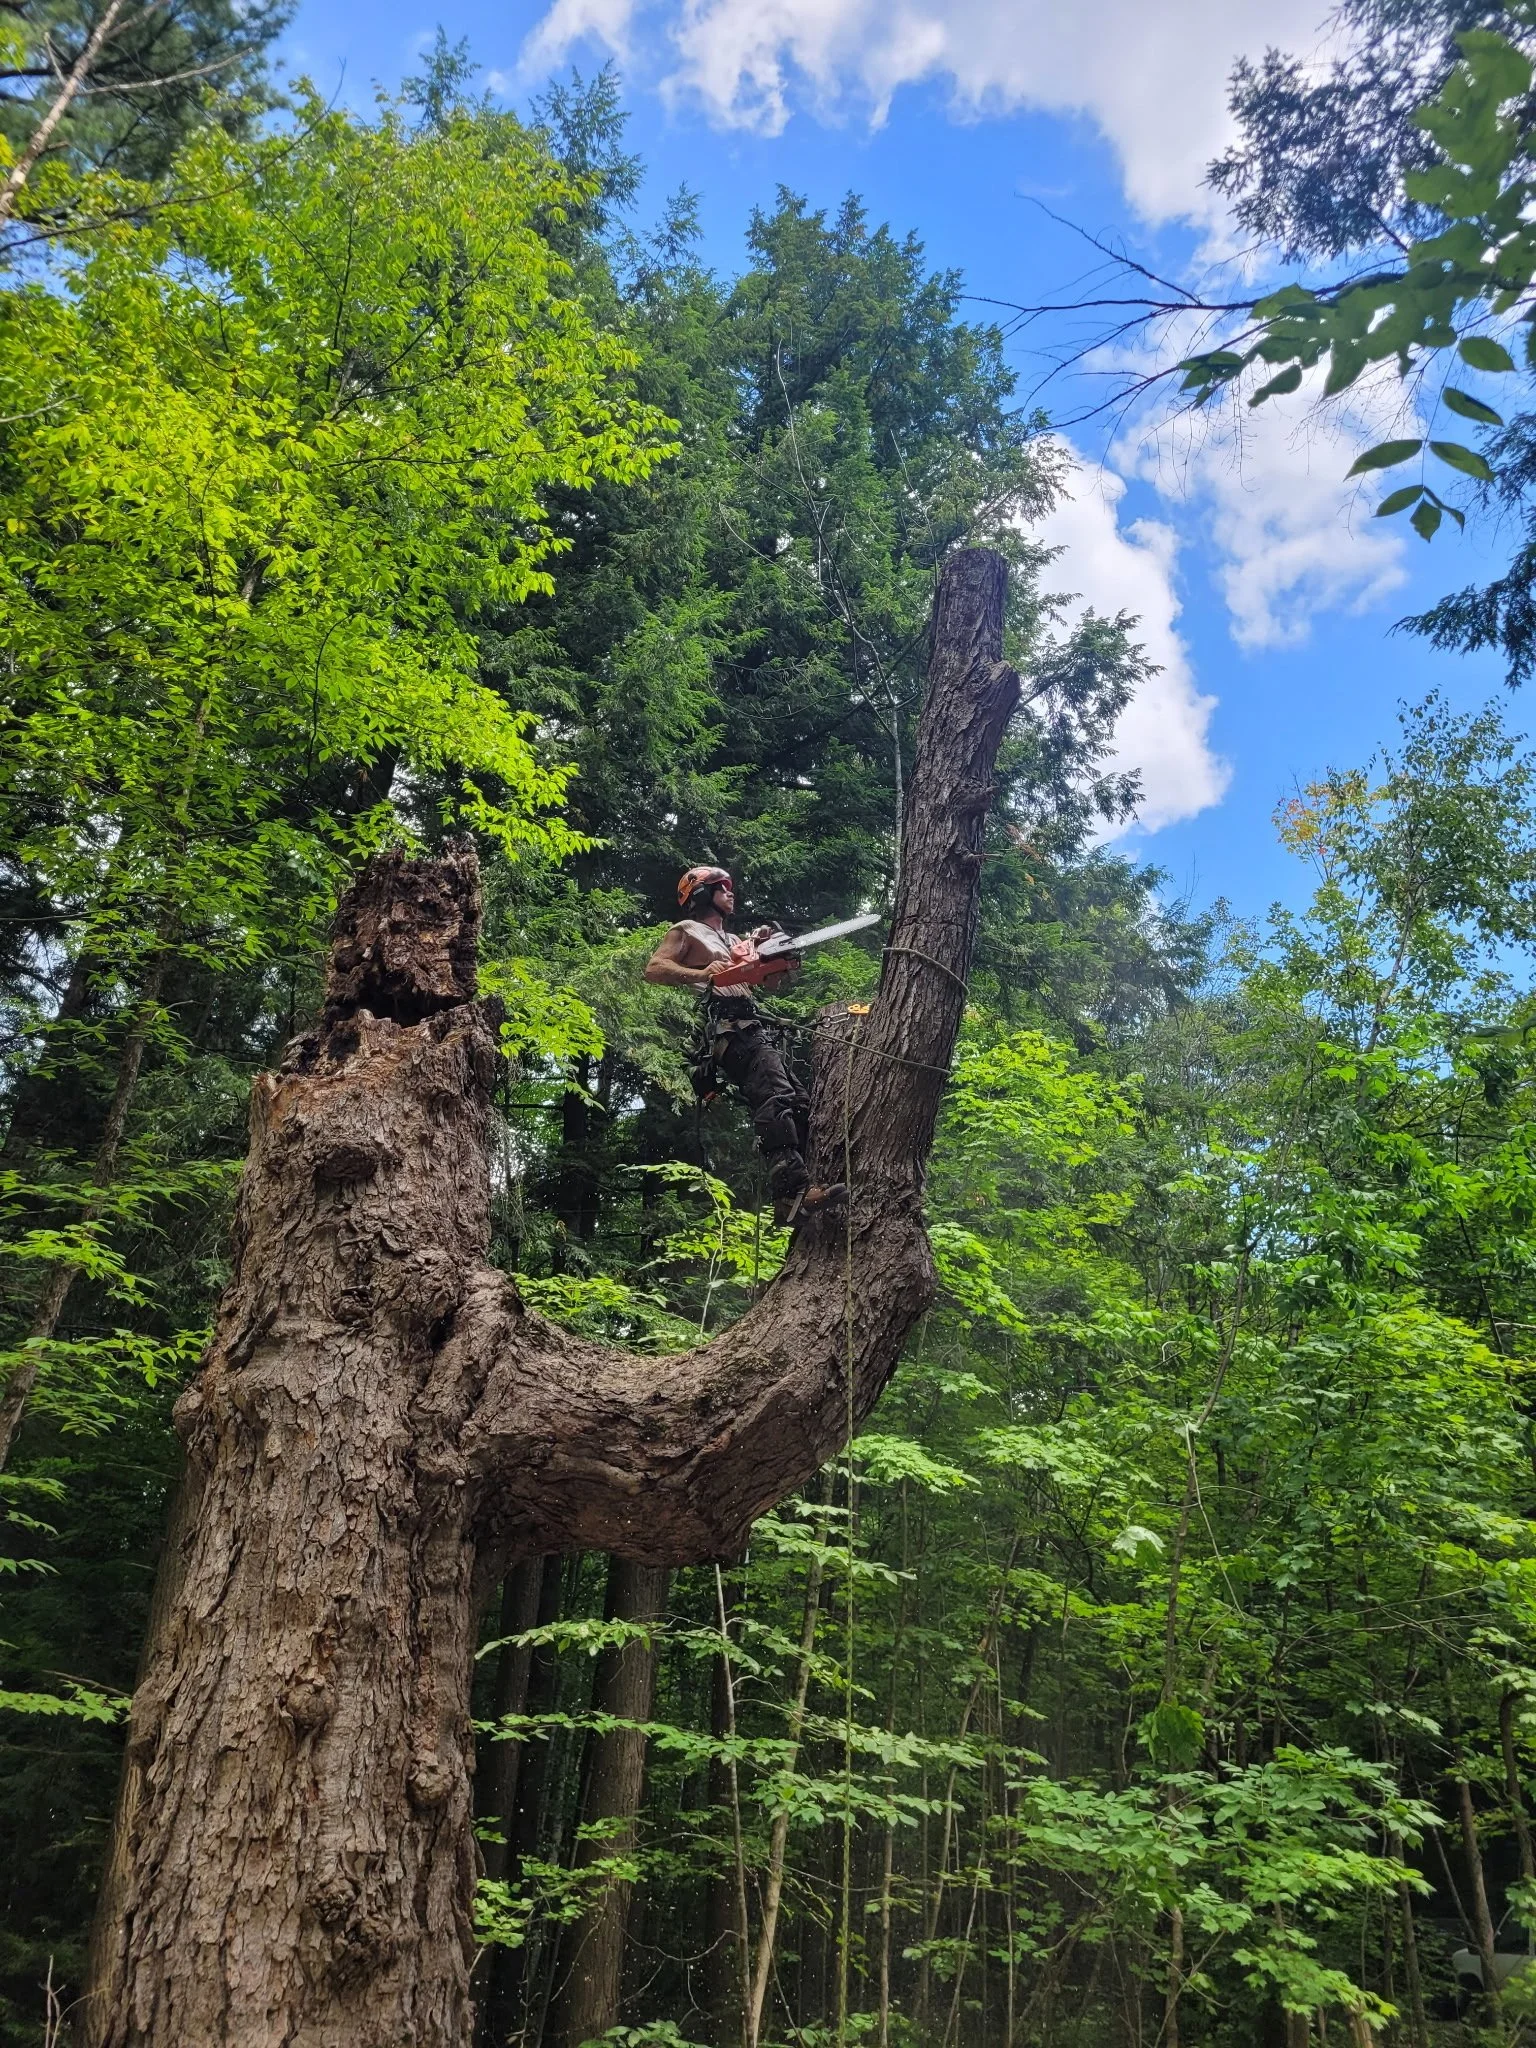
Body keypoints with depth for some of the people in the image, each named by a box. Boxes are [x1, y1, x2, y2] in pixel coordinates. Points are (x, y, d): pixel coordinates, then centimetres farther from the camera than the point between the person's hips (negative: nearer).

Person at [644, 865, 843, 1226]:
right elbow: (654, 968, -4)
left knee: (800, 1104, 3)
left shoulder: (732, 941, 35)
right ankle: (792, 1193, -38)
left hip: (752, 1027, 10)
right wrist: (702, 974, -19)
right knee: (776, 1098, -26)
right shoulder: (688, 930, 12)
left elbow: (772, 983, 32)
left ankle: (797, 1189, 0)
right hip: (726, 1025, -10)